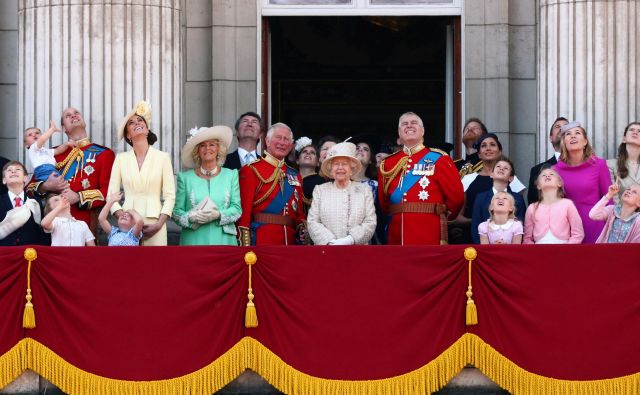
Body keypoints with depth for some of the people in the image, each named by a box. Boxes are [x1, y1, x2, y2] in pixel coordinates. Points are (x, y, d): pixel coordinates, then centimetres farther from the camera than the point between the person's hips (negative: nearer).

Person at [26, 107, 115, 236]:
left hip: (85, 222, -2)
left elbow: (109, 192, -4)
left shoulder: (104, 154, 8)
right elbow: (30, 187, 16)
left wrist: (78, 197, -15)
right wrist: (46, 187, -5)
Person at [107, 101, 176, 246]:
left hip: (154, 222, -1)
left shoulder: (162, 157, 4)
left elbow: (170, 195, 2)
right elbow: (112, 194, 5)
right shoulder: (121, 158, 8)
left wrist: (159, 224, -10)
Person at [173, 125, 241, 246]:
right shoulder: (185, 177, 8)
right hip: (194, 240, 0)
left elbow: (237, 209, 4)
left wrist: (218, 214, -13)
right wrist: (191, 217, -15)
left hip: (223, 240, 0)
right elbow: (177, 211, 4)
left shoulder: (231, 175, 10)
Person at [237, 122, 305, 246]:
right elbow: (244, 211, -8)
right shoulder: (251, 170, -1)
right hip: (261, 240, -5)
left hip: (290, 240, 5)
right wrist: (245, 245, -15)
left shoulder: (295, 175, 17)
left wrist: (303, 240, 3)